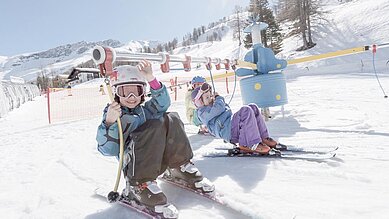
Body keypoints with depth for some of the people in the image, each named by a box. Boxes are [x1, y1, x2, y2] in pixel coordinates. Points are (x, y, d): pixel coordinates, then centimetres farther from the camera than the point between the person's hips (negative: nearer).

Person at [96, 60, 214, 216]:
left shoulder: (144, 110, 20)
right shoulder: (112, 113, 7)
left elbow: (161, 104, -3)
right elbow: (107, 149, -7)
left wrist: (151, 79, -19)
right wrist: (110, 122, -26)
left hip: (160, 160, 5)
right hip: (134, 165, -4)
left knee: (171, 120, -14)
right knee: (155, 126, -29)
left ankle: (180, 168, -6)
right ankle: (139, 185, -27)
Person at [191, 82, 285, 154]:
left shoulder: (212, 106, 32)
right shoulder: (202, 112, 0)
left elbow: (228, 111, 39)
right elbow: (220, 108, -15)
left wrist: (216, 99, 28)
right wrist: (218, 98, 6)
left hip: (233, 126, 10)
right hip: (227, 131, -10)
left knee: (252, 107, -5)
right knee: (246, 110, -27)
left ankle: (264, 138, -13)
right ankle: (253, 144, -30)